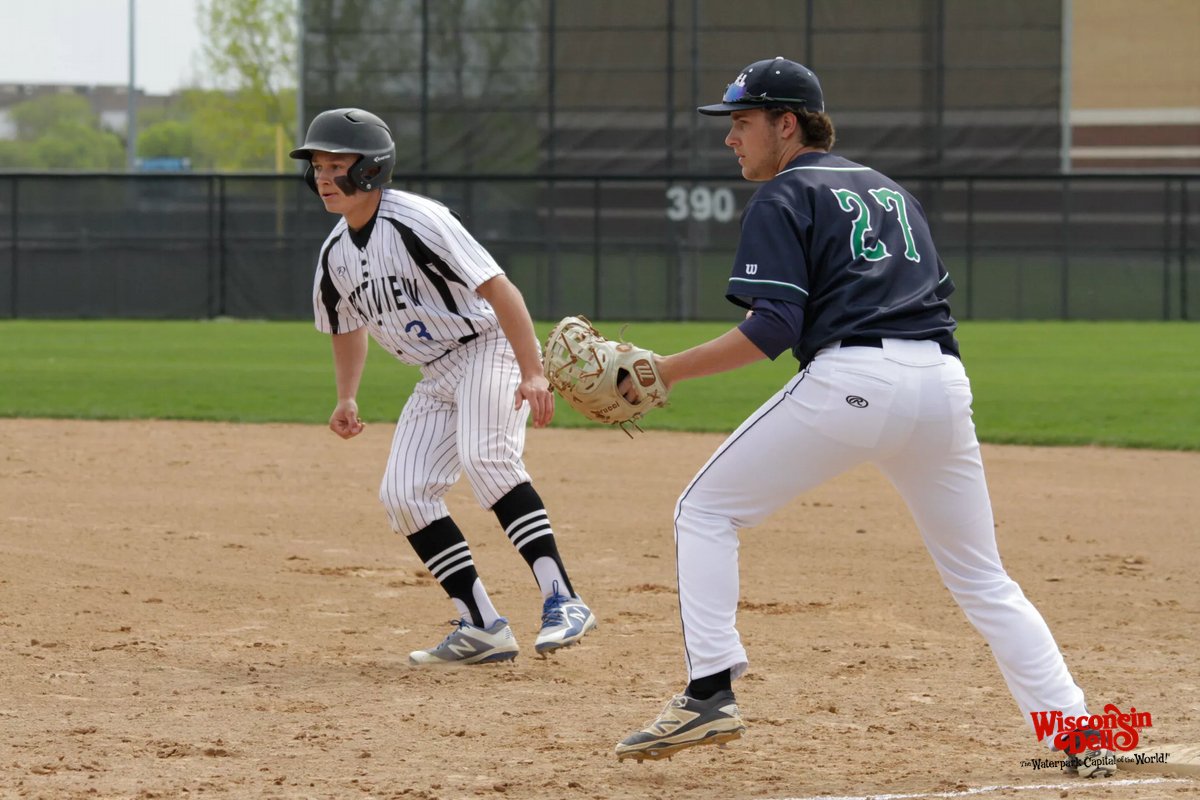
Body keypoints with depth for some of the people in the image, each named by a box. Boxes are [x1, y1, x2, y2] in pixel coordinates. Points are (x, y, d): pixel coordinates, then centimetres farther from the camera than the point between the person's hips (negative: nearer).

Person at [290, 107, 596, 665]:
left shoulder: (417, 222, -20)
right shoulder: (336, 253, 5)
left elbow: (498, 290, -23)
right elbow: (348, 328, 24)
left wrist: (533, 374, -29)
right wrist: (346, 399, 11)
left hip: (490, 347, -9)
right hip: (436, 377, 9)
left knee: (485, 457, -31)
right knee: (403, 493, -4)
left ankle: (562, 601, -34)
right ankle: (483, 628, -1)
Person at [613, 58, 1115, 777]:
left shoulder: (784, 197, 5)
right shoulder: (891, 190, 27)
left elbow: (773, 328, -6)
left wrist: (663, 371, -4)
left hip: (852, 377, -6)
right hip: (944, 380, 6)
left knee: (706, 511, 8)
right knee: (981, 576, 15)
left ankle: (711, 693, -3)